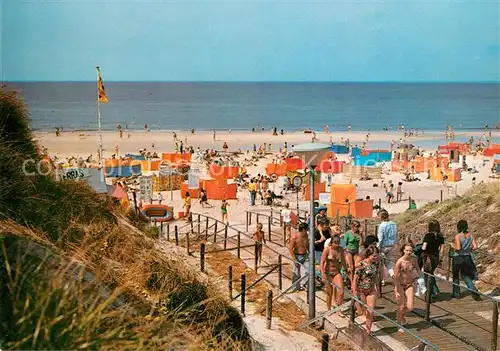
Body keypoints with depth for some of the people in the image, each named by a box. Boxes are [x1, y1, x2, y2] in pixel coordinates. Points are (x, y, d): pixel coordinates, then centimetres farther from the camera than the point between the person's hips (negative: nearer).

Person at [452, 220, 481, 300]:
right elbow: (475, 247, -5)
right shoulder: (471, 236, 0)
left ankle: (456, 294, 20)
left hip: (458, 257, -5)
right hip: (467, 257, 5)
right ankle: (474, 291, -3)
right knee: (466, 276, 16)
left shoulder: (457, 236, -15)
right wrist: (469, 249, 11)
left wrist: (453, 246, -3)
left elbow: (458, 248, -23)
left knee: (455, 276, 14)